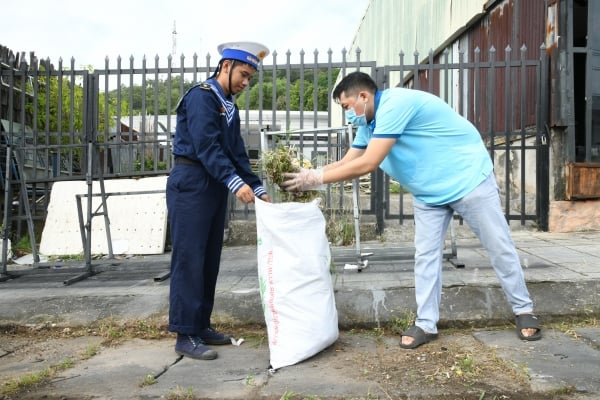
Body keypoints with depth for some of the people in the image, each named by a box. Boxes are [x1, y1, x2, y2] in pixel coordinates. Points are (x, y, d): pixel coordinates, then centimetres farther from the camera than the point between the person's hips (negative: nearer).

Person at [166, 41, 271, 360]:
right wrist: (236, 183, -30)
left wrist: (257, 188, 6)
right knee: (189, 259, -6)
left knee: (210, 259, 11)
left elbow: (237, 152, 14)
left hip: (215, 186, 9)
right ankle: (185, 335, 0)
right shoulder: (201, 96, -10)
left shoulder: (229, 106, 17)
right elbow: (207, 146, -22)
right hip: (191, 184, -9)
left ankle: (201, 325, 21)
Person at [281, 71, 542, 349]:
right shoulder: (369, 125, 2)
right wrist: (306, 174, -11)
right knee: (425, 255, 3)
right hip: (428, 193, 8)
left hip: (468, 180, -8)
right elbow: (347, 162, 2)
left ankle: (524, 311, 20)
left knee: (498, 247, 4)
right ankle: (426, 324, 10)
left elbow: (368, 164, -32)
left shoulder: (395, 104, -28)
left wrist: (317, 179, -28)